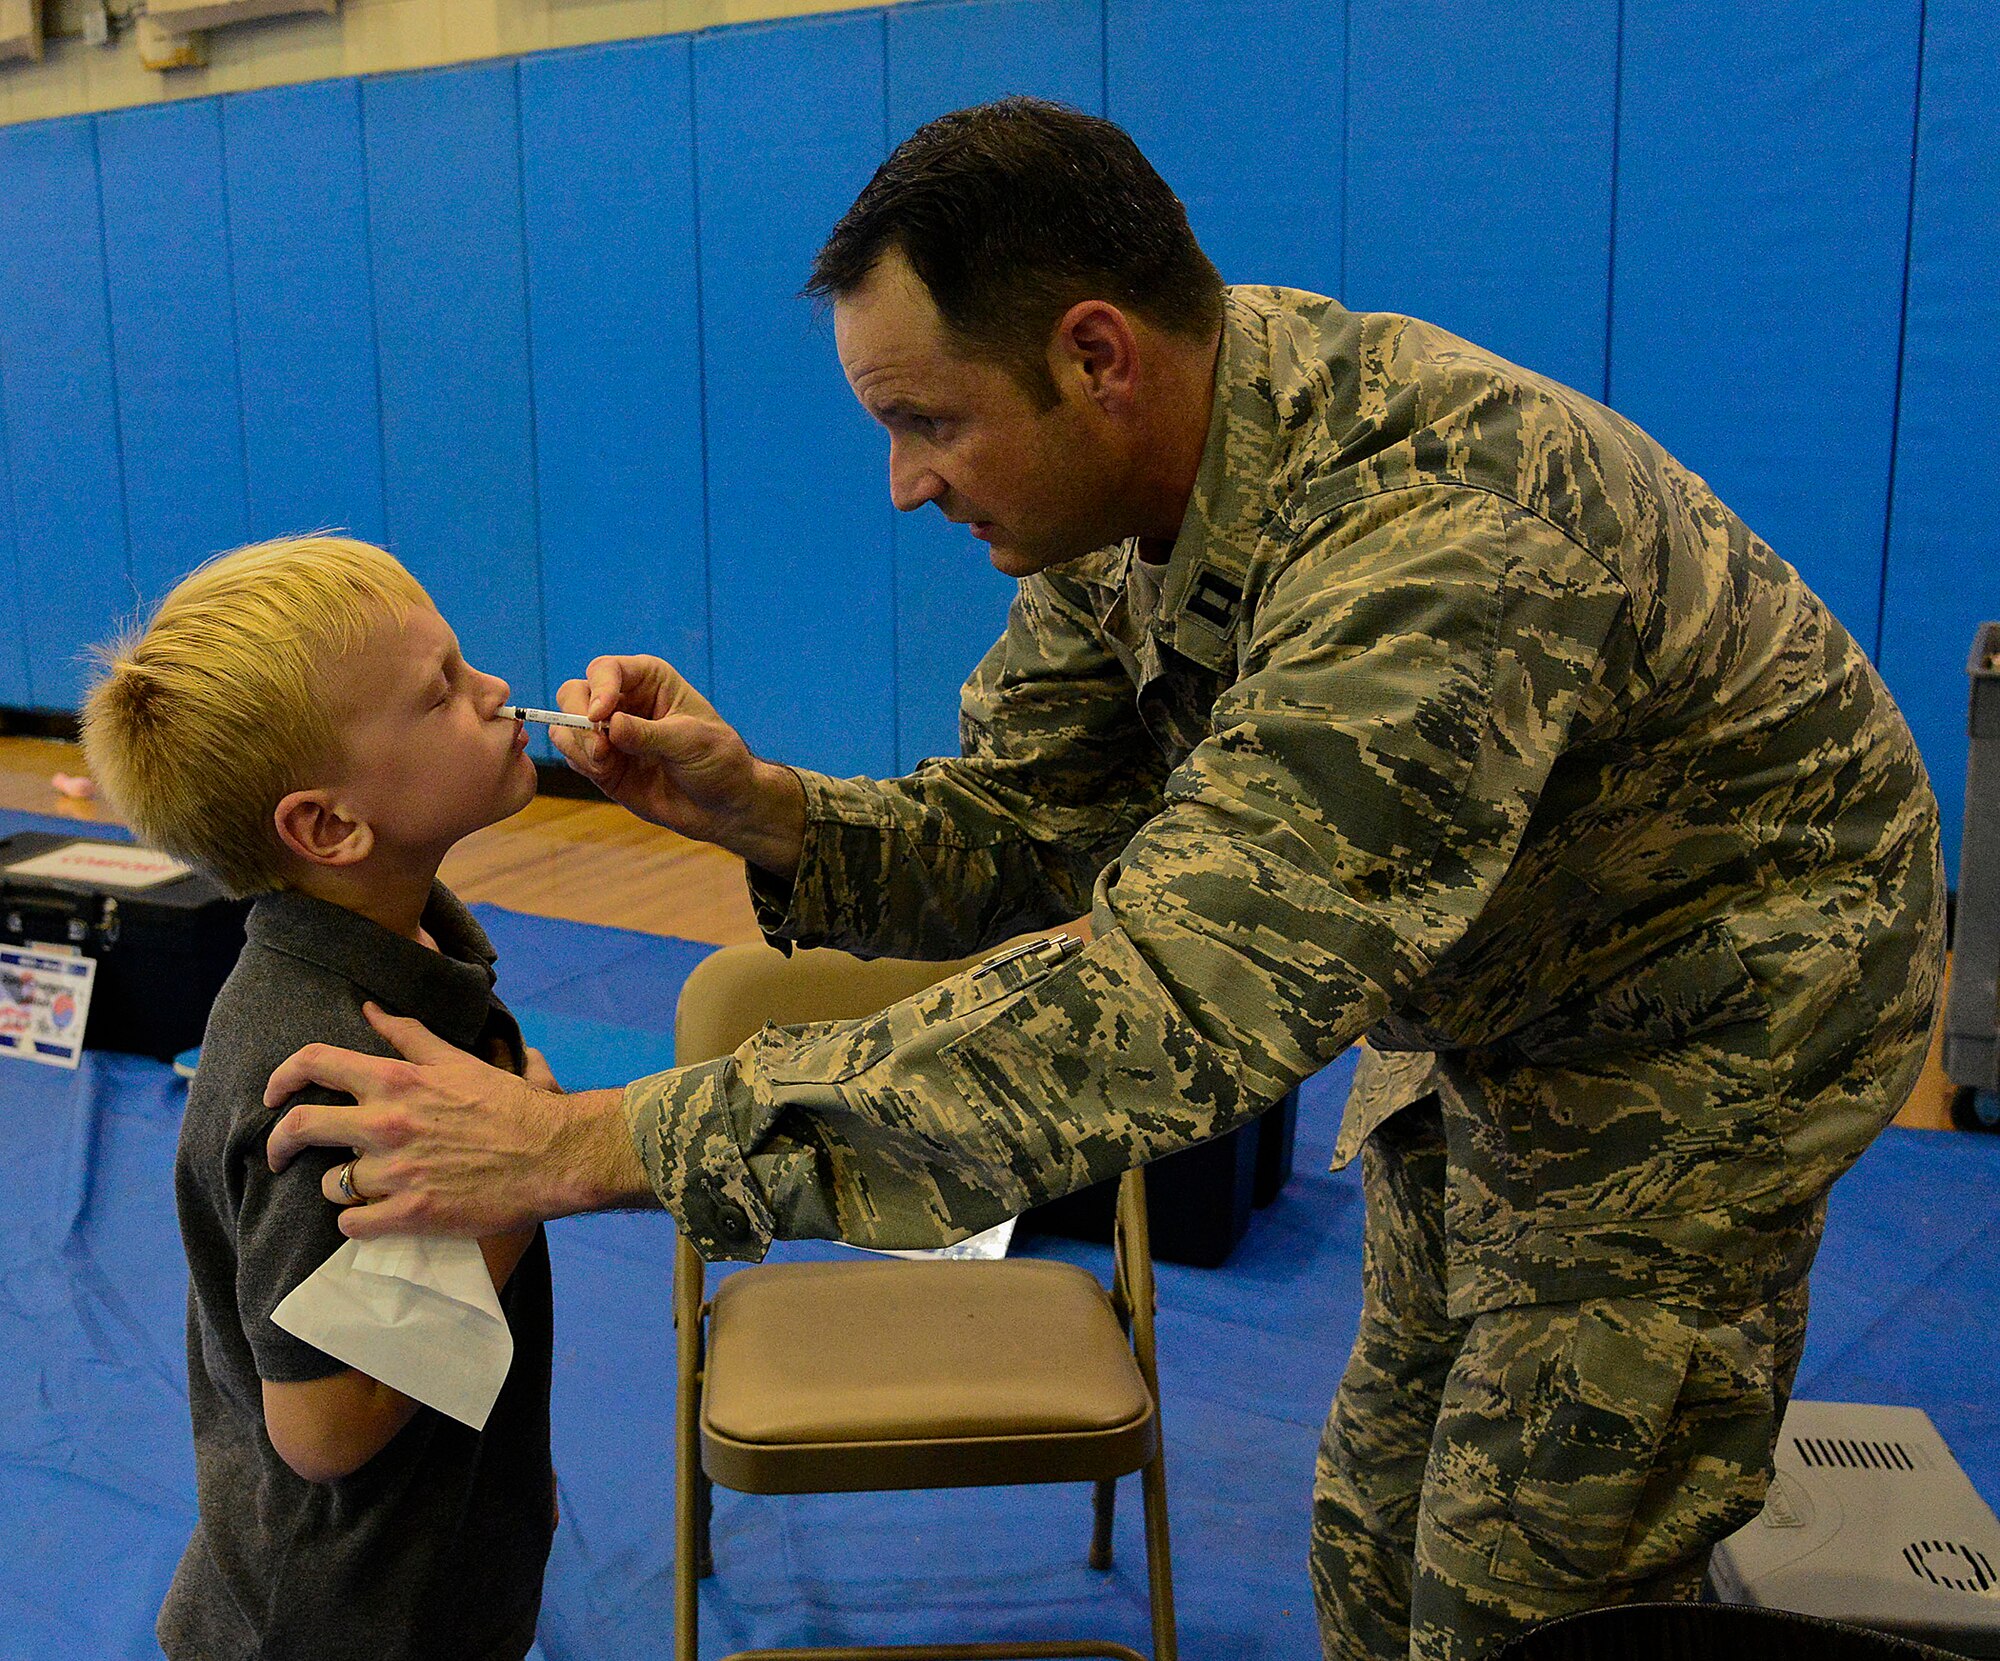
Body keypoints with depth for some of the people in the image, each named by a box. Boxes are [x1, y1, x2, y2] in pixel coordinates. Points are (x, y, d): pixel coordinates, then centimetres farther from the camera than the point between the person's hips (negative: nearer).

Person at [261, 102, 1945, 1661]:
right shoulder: (1126, 481, -12)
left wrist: (585, 1144, -49)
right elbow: (1017, 822, -6)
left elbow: (1161, 1016, -49)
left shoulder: (1437, 548, -41)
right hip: (1486, 996, 8)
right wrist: (754, 806, -26)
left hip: (1695, 1017, -7)